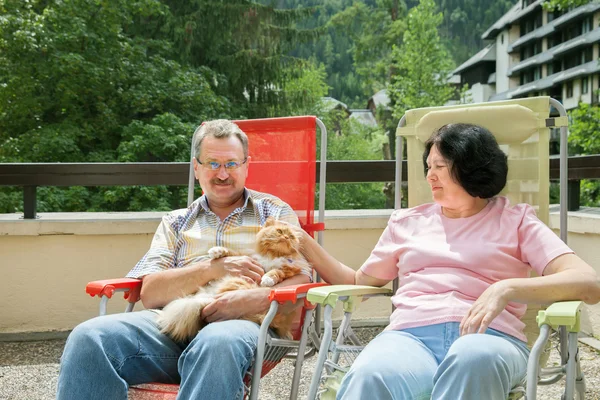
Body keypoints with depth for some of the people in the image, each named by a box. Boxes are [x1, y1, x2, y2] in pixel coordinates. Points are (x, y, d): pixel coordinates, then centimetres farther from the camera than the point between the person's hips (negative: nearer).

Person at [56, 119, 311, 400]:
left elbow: (301, 282, 5)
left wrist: (258, 298, -16)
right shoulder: (175, 223, 24)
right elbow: (149, 293, 9)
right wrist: (213, 268, -7)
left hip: (242, 324, -2)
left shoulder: (276, 213, 18)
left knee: (219, 342, -40)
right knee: (88, 337, -25)